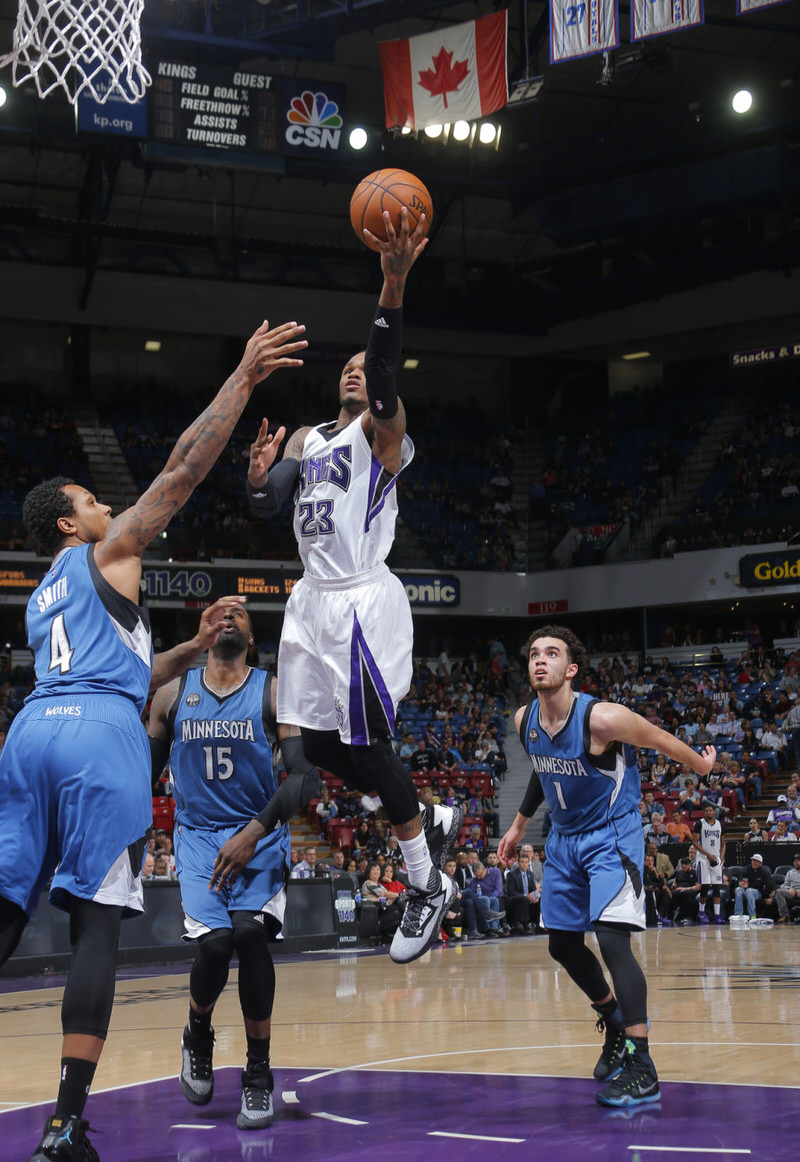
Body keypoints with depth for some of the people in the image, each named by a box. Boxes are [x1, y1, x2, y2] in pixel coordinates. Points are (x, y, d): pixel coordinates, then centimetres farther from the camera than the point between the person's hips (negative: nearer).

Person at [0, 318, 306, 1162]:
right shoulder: (105, 551, 14)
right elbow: (183, 469, 6)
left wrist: (195, 647, 40)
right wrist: (244, 377, 9)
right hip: (100, 738, -7)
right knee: (96, 925, -7)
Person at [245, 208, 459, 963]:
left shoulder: (382, 432, -3)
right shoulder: (306, 439, 18)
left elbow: (384, 368, -23)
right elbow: (264, 507, 11)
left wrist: (393, 285, -37)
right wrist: (258, 475, -11)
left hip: (363, 604, -8)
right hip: (313, 603, 8)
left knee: (368, 746, -9)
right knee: (320, 745, 8)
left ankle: (427, 887, 4)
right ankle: (433, 821, 27)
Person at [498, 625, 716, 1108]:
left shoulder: (602, 719, -26)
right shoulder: (525, 720, -6)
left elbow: (659, 739, -8)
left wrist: (701, 763, 7)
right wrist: (520, 824, 24)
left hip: (612, 837, -7)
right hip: (564, 838, 7)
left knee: (612, 939, -22)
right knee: (563, 945, 13)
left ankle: (643, 1070, -20)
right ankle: (614, 1020, 40)